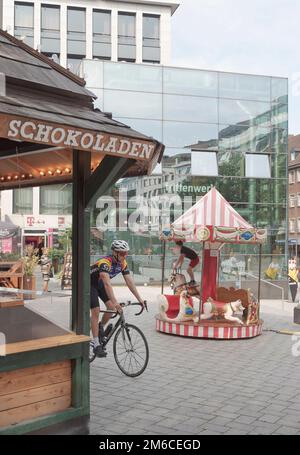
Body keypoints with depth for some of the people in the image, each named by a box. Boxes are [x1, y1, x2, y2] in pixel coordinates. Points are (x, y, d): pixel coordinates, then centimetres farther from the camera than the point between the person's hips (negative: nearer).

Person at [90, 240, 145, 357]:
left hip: (100, 284, 7)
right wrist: (115, 302, -54)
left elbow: (129, 281, -12)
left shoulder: (122, 263, -14)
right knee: (96, 311, -15)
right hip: (89, 283, -7)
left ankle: (101, 328, 18)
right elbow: (107, 284, -46)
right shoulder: (105, 262, -36)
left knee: (111, 307, -9)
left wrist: (139, 299, -18)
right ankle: (96, 345, -11)